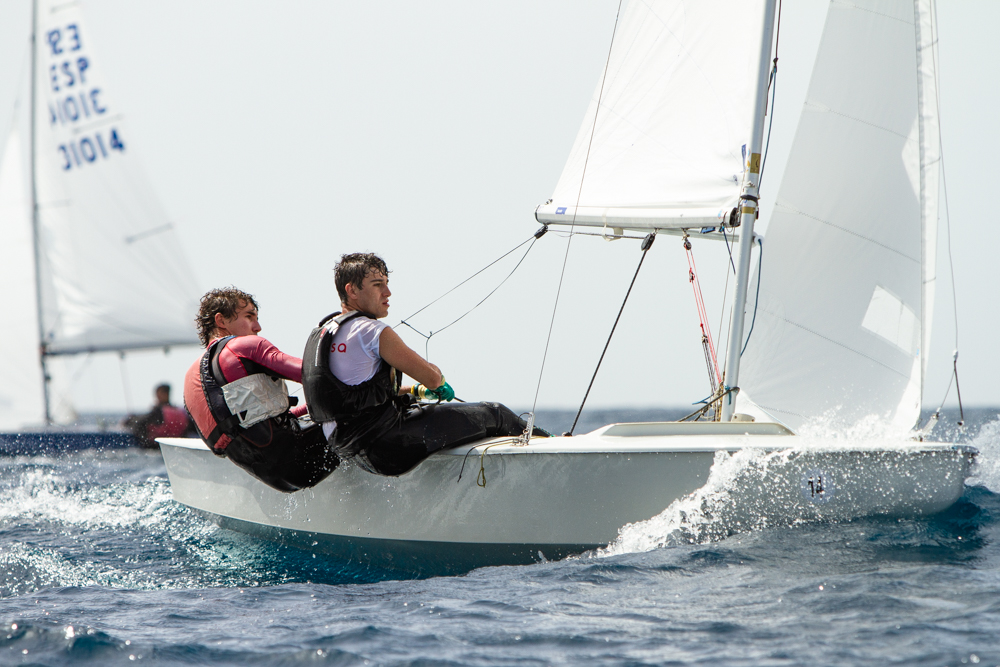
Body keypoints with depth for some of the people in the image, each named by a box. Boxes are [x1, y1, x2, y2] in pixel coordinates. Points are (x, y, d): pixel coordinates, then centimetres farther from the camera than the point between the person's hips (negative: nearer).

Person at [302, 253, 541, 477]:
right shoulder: (371, 331, -16)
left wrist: (416, 390, 25)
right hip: (386, 444, -10)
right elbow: (432, 377, -13)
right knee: (493, 415, 2)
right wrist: (439, 379, 12)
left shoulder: (321, 333, 13)